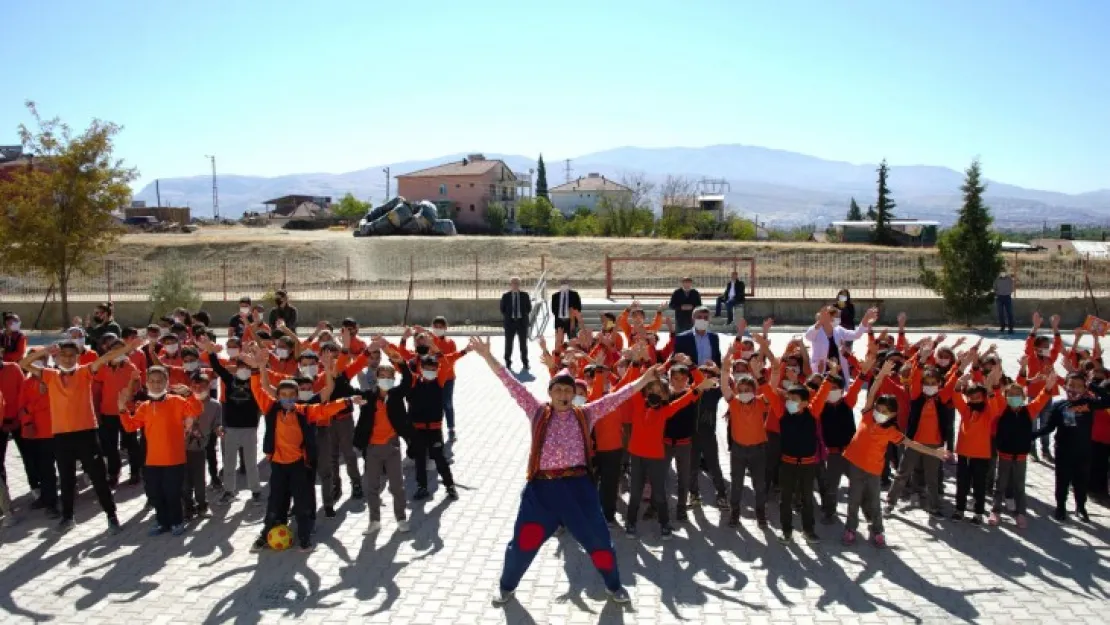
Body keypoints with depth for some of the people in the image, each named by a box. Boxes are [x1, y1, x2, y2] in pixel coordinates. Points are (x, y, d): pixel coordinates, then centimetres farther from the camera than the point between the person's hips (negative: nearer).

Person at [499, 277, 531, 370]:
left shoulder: (525, 296, 4)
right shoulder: (505, 296, 2)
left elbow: (529, 308, 9)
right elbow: (502, 309, 7)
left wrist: (525, 315, 0)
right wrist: (506, 317, 0)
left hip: (522, 321, 1)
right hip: (510, 321, 0)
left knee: (523, 343, 4)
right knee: (508, 343, 2)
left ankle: (525, 363, 12)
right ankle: (508, 363, 11)